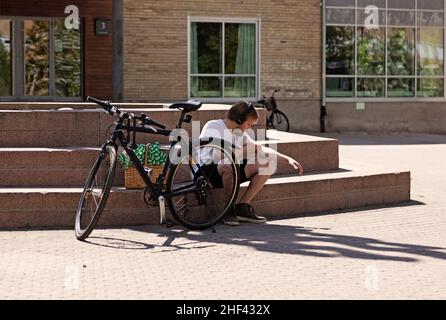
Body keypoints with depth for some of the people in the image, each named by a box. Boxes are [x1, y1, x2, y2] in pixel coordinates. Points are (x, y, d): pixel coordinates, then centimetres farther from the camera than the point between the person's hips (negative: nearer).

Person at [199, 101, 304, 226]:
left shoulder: (240, 133, 13)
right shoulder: (213, 126, -11)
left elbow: (262, 150, 15)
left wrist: (288, 160, 4)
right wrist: (246, 150, -20)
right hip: (206, 171, -8)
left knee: (269, 163, -5)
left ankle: (242, 207, -6)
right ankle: (229, 208, -21)